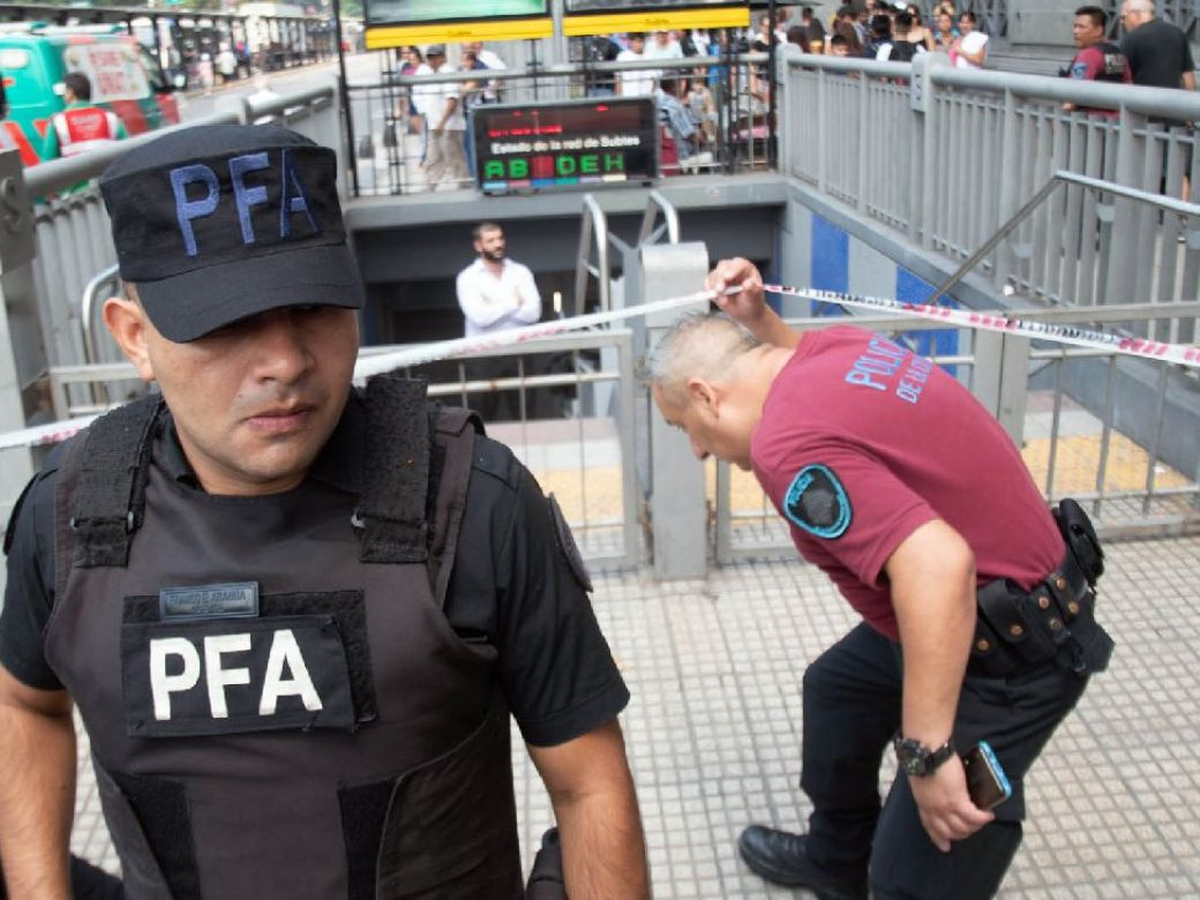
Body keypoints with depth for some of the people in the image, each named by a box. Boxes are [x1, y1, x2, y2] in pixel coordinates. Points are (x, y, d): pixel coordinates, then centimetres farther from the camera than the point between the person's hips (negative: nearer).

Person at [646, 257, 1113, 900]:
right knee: (837, 689, 30)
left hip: (1011, 654, -11)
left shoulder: (788, 439, -29)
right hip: (1012, 594, 11)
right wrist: (757, 317, 11)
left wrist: (929, 752, -35)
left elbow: (938, 565, -39)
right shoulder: (838, 342, -1)